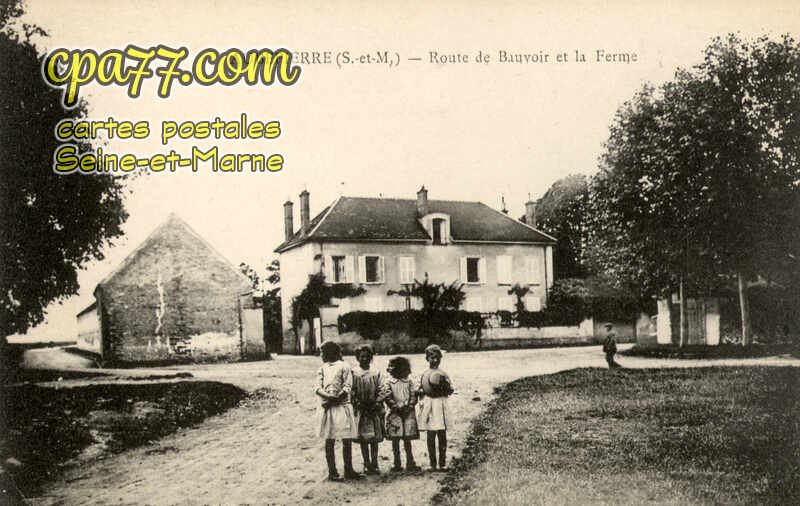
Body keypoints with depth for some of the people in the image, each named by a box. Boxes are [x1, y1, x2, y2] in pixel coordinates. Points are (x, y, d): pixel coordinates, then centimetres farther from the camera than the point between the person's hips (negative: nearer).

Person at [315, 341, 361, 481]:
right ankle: (332, 472, 5)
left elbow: (347, 387, -4)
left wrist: (335, 399, -15)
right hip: (327, 407, 1)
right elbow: (318, 388, 2)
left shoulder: (344, 366, 5)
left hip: (342, 406, -1)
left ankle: (348, 470, 8)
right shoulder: (322, 368, 13)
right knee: (329, 440, 1)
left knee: (347, 440, -1)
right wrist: (329, 397, -17)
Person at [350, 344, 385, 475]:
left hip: (374, 411, 1)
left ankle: (374, 464, 9)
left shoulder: (376, 374, 6)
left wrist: (377, 403, -11)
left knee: (375, 439, 3)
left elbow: (381, 391, 2)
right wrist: (358, 404, -14)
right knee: (363, 439, 2)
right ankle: (367, 465, 9)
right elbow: (351, 392, -3)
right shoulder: (353, 374, 1)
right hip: (360, 410, -1)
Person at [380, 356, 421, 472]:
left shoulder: (408, 382, 10)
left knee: (407, 440, 6)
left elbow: (413, 396, 6)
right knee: (395, 440, 1)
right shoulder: (388, 383, 0)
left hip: (408, 414, 2)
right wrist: (397, 407, -14)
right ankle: (397, 464, 8)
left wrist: (408, 407, -8)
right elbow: (387, 397, -8)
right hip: (395, 414, -2)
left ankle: (410, 463, 11)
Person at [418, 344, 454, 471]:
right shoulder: (424, 375, 9)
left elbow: (450, 390, 5)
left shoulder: (443, 374, 7)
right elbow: (421, 390, 13)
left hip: (440, 403, 0)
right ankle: (432, 464, 7)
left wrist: (444, 385, -13)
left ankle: (443, 463, 6)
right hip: (428, 404, 0)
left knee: (442, 435, -1)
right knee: (431, 436, 2)